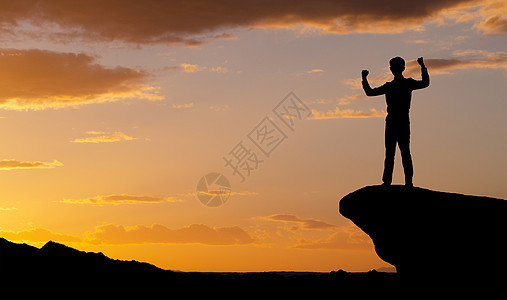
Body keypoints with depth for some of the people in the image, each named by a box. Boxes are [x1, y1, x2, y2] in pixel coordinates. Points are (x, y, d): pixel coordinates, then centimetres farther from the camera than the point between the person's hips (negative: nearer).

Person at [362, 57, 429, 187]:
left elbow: (370, 92, 1)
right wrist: (423, 66, 23)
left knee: (390, 152, -4)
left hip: (392, 121, -3)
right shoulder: (409, 83, 4)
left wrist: (364, 78, 11)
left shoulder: (389, 86, -4)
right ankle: (408, 181, -2)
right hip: (405, 121, 3)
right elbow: (425, 83, 18)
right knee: (405, 151, 4)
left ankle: (387, 180, -8)